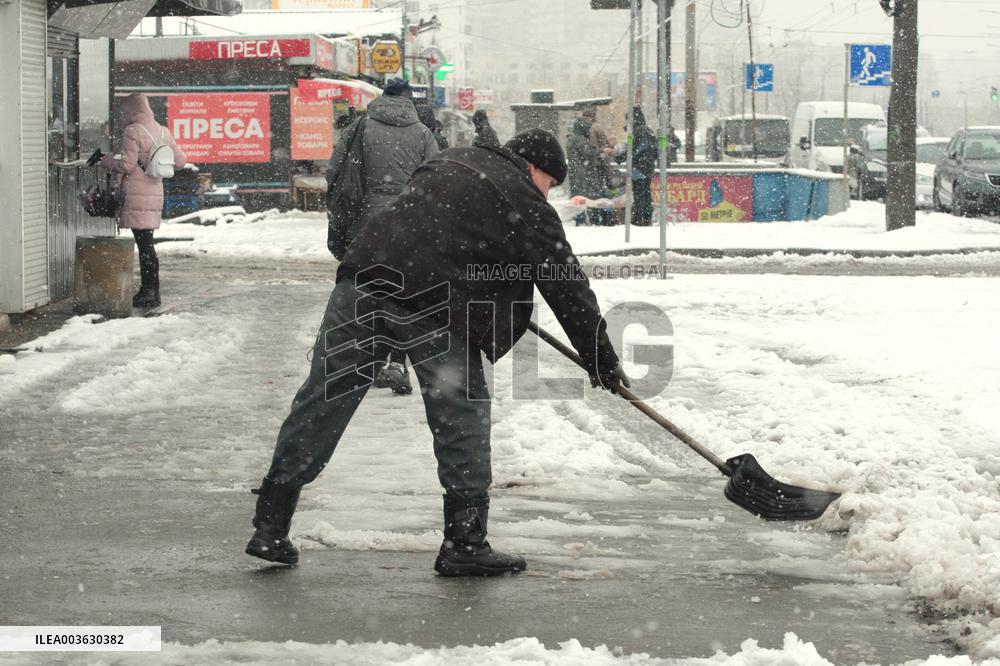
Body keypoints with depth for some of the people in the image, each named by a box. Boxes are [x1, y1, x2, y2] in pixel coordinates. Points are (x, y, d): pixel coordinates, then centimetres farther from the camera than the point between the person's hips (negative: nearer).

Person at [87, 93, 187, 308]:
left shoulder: (132, 132, -11)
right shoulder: (162, 131, 10)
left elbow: (126, 165, -14)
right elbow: (180, 160, 14)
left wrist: (103, 159, -1)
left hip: (136, 195, -7)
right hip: (156, 194, 7)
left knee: (144, 244, -6)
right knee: (147, 243, 13)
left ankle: (149, 292, -5)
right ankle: (150, 290, 16)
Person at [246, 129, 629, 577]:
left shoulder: (450, 162, 28)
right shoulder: (526, 206, 8)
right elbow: (568, 288, 8)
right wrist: (603, 362, 15)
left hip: (365, 273, 7)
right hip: (432, 304, -7)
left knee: (323, 400, 9)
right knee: (461, 413, 5)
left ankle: (269, 526, 13)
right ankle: (464, 543, 8)